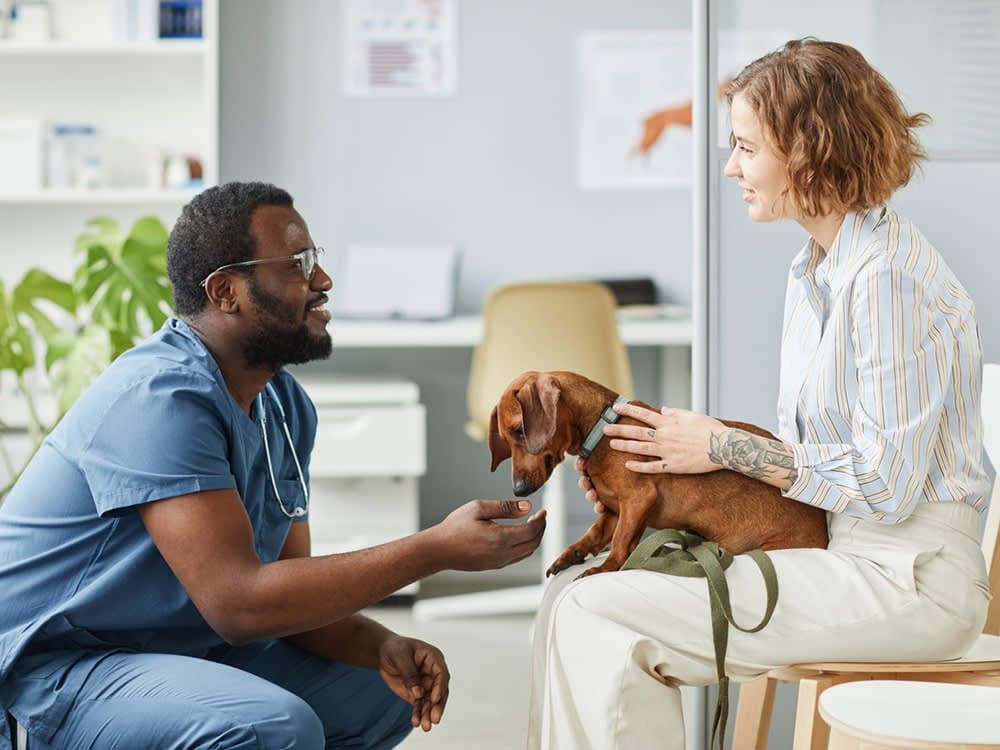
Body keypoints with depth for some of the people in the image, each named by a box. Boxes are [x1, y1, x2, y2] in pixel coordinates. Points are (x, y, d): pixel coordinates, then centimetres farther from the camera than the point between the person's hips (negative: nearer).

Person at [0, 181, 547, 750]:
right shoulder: (163, 397, -24)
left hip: (187, 649, 10)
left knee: (387, 693, 10)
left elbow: (289, 583, 7)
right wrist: (439, 548, -30)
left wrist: (381, 647, -14)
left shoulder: (286, 408, 5)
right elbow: (238, 601, -31)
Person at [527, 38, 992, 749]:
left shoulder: (889, 277, -17)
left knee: (593, 613, -15)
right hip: (835, 550, 9)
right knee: (575, 591, -2)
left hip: (906, 581, -9)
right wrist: (660, 467, 3)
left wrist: (726, 447, -11)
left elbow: (883, 489, -19)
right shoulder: (814, 272, 13)